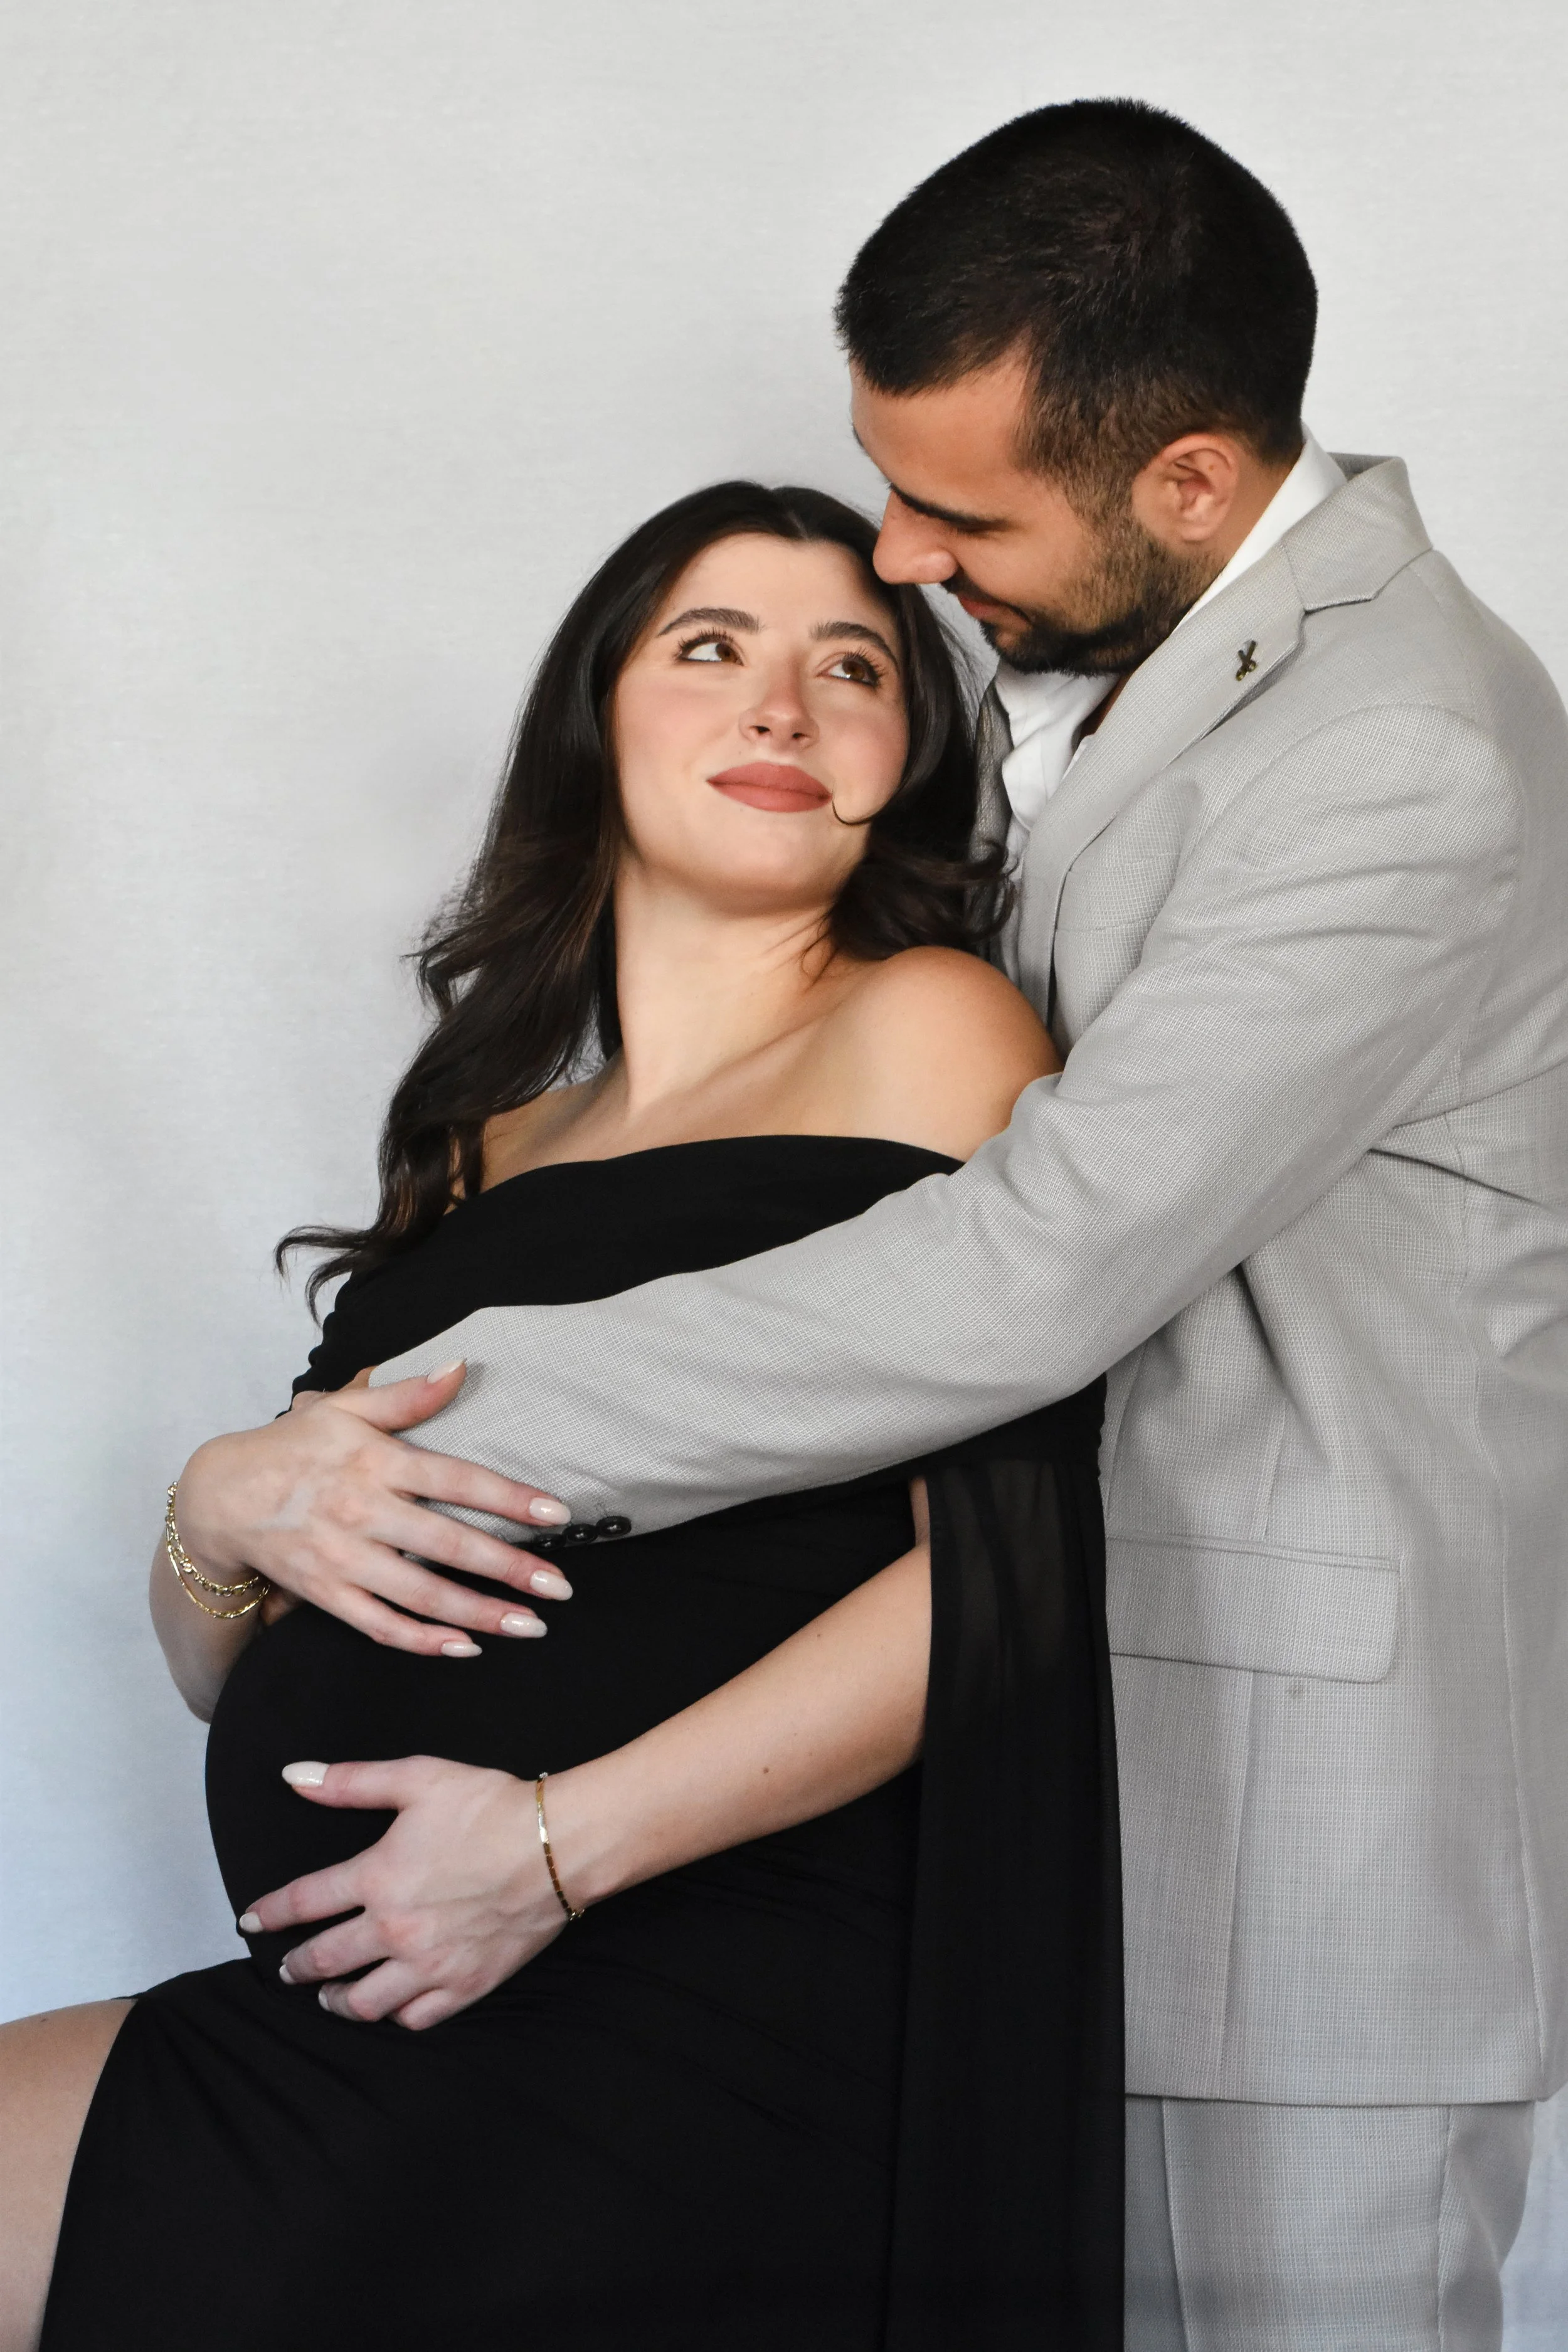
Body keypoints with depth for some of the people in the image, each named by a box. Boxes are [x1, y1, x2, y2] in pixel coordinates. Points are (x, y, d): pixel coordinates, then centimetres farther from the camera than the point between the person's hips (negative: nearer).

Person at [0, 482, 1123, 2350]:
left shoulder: (927, 1025, 0)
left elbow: (997, 1569, -12)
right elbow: (216, 1667, 17)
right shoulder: (490, 1149, 17)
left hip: (707, 2038, -6)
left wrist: (563, 1840, -18)